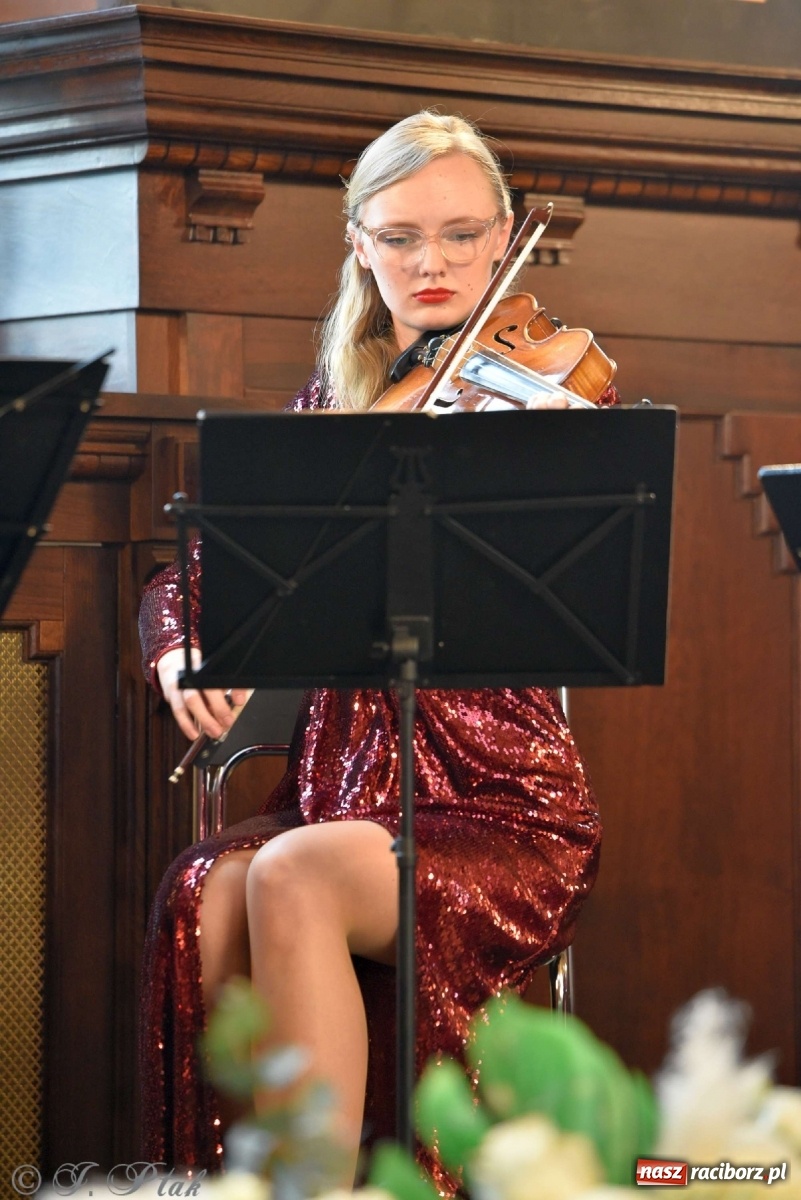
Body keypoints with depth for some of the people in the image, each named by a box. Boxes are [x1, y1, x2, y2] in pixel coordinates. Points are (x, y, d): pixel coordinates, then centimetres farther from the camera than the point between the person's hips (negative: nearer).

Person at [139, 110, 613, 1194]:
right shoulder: (330, 408, 13)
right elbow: (192, 574, 13)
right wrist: (181, 653, -9)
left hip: (505, 805, -4)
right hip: (348, 782, 4)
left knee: (293, 877, -31)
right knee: (208, 899, -28)